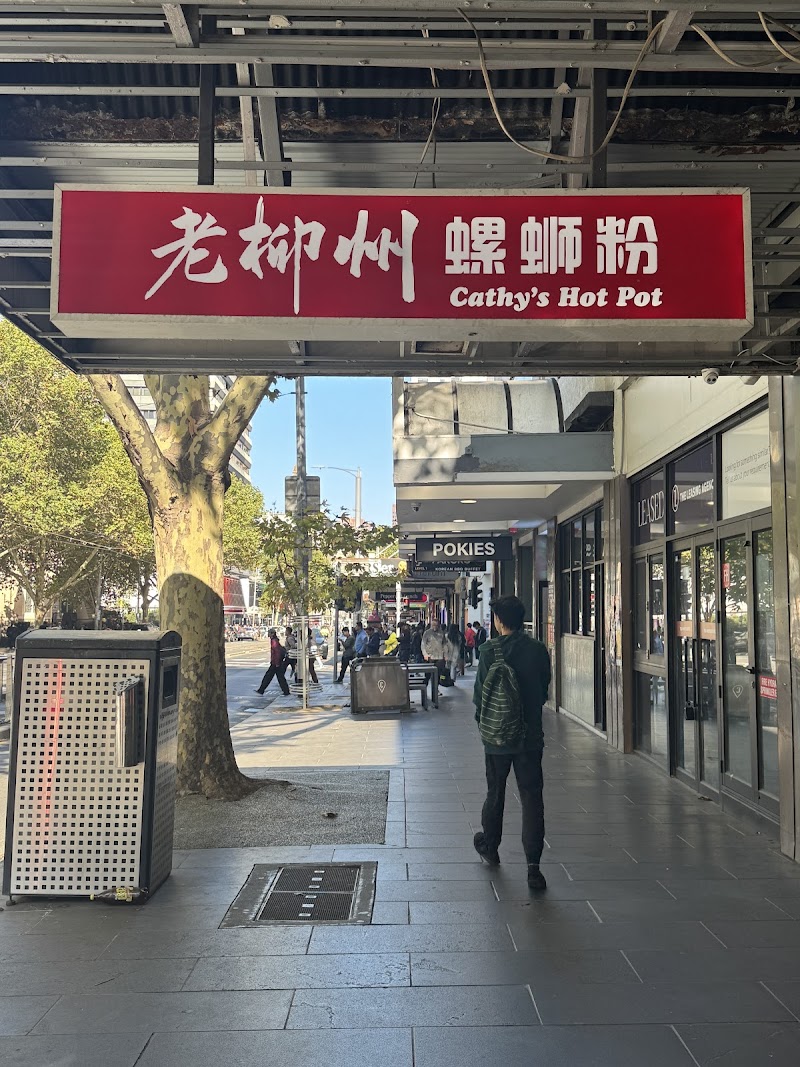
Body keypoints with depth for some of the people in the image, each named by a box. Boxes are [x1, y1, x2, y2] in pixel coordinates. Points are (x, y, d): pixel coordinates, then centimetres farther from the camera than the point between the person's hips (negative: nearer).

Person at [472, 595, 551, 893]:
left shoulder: (489, 650, -11)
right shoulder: (537, 649, -5)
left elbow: (480, 692, -6)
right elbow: (544, 690, 5)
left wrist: (482, 718, 12)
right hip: (530, 735, 1)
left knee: (495, 793, 17)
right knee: (531, 798, 3)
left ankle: (490, 846, 37)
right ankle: (533, 864, -3)